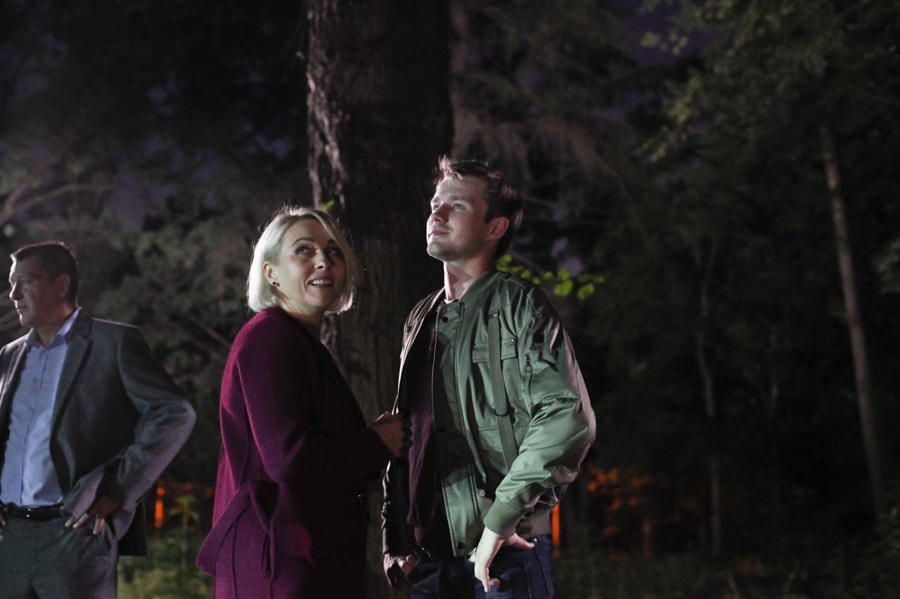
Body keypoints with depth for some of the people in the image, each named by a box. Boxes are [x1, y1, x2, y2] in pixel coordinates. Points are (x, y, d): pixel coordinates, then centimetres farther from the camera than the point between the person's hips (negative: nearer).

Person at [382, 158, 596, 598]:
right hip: (427, 560, 6)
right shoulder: (421, 321, 16)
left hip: (501, 558, -6)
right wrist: (394, 540, 11)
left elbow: (568, 417, -18)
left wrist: (500, 520, -19)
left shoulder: (517, 305, -4)